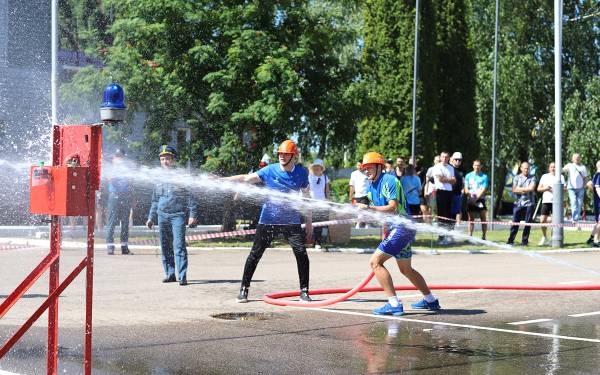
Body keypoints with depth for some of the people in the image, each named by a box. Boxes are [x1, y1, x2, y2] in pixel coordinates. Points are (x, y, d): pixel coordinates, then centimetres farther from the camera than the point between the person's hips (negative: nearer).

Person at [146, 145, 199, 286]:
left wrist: (192, 215, -9)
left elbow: (190, 197, -2)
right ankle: (170, 274, 15)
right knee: (165, 247, 7)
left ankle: (182, 276, -14)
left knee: (179, 245, -13)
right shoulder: (159, 179, 15)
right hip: (162, 215, 5)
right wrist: (151, 217, 21)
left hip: (178, 215, -5)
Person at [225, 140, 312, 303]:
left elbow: (306, 196, 10)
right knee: (255, 255, 1)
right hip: (268, 220, -1)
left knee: (301, 254, -8)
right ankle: (244, 289, 14)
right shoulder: (270, 170, -5)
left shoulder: (301, 173, 0)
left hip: (291, 221, 1)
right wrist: (220, 180, -14)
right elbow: (246, 178, -7)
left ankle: (304, 291, 6)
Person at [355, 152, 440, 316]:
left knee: (375, 261, -16)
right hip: (394, 228, 10)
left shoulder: (389, 181, -15)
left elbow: (393, 208, -25)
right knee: (406, 269, 22)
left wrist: (369, 208, -29)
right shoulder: (371, 186, 13)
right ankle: (431, 301, 36)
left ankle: (394, 305, -19)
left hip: (402, 227, -10)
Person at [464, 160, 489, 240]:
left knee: (483, 218, -3)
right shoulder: (468, 176, 11)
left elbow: (484, 189, -4)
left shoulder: (484, 176, 5)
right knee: (471, 219, 2)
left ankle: (483, 236, 1)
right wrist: (471, 196, -11)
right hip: (470, 200, 1)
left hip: (480, 200, -1)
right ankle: (469, 236, 3)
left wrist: (476, 197, -14)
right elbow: (466, 189, 5)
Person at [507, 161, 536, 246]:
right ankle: (511, 240, 2)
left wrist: (520, 189, -4)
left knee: (528, 223, 0)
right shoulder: (517, 178, 10)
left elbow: (531, 188, -8)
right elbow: (514, 190, -1)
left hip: (529, 203, 0)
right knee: (515, 222, -3)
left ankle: (524, 241, 7)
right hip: (519, 203, 0)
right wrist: (526, 190, -6)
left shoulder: (532, 178, 7)